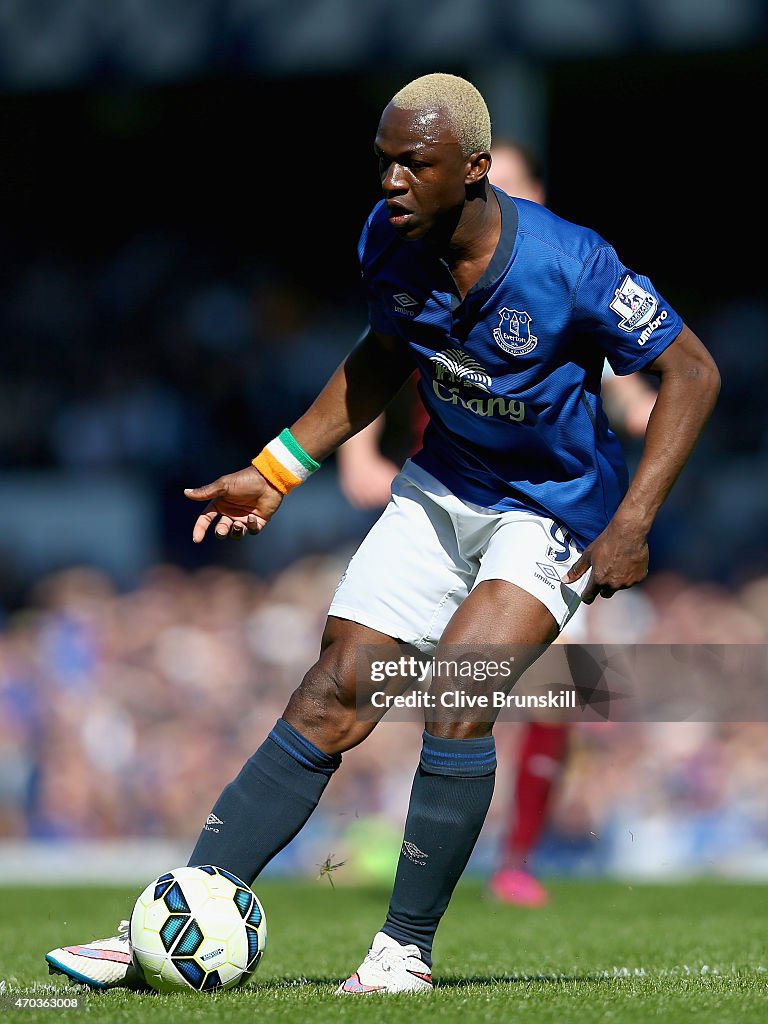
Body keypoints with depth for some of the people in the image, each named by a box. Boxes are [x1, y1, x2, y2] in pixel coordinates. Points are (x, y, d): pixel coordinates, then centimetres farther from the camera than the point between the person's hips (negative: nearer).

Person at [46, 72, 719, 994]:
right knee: (332, 699, -5)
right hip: (441, 488, 5)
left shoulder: (567, 265, -26)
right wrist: (275, 471, 8)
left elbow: (692, 371, -17)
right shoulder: (389, 241, -10)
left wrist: (631, 524, -23)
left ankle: (405, 951, -11)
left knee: (456, 693, -26)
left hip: (554, 511, -5)